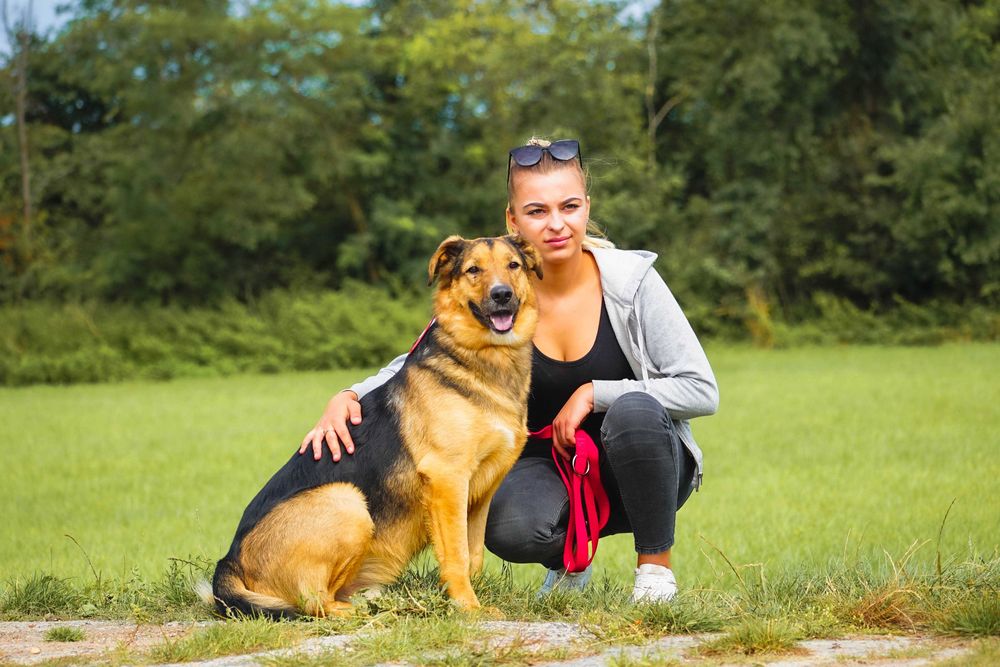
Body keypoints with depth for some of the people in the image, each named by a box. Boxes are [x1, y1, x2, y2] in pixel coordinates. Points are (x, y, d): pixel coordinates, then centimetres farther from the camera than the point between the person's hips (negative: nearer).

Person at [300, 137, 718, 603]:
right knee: (508, 530, -33)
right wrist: (347, 398, -21)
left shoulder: (631, 279, -14)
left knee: (634, 408, -36)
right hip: (546, 466, 1)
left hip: (642, 465, -1)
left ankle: (656, 564, -12)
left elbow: (702, 391, -15)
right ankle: (570, 559, 5)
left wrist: (594, 393, -22)